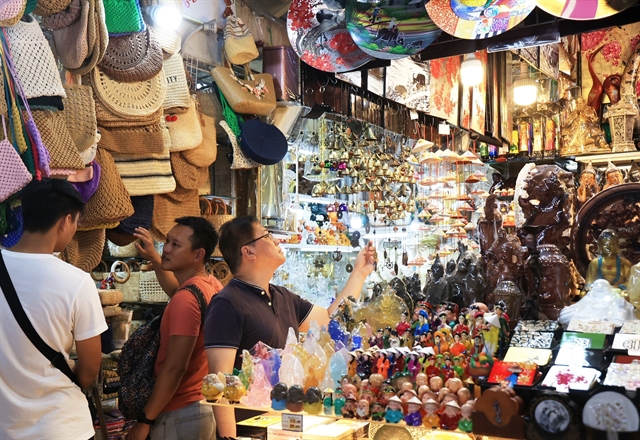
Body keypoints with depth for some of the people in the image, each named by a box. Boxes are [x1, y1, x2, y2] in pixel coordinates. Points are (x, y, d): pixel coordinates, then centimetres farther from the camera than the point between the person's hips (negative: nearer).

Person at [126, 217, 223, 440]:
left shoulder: (186, 298, -22)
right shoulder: (212, 285, 4)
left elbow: (174, 368, -23)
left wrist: (144, 422, -16)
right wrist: (154, 258, 22)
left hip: (180, 415, -9)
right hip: (204, 407, 9)